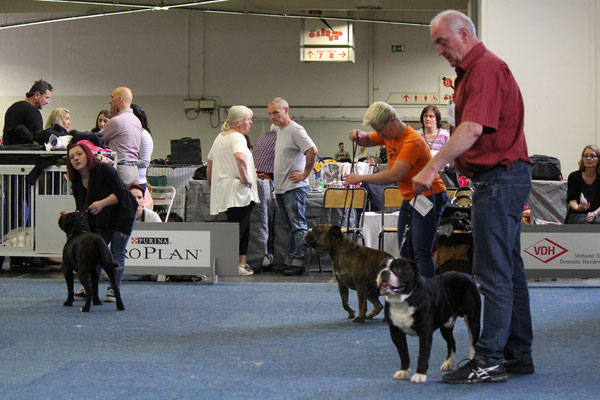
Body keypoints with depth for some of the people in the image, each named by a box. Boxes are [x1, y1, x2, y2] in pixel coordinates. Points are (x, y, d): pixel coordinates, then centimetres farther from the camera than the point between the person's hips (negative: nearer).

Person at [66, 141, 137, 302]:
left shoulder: (104, 169, -20)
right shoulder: (76, 182, 0)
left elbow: (120, 192, -23)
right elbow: (81, 208, 6)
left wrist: (102, 203, -34)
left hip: (122, 215, -6)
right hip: (101, 219, 6)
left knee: (117, 253, -5)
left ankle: (113, 289, 2)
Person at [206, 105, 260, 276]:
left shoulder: (220, 137, 17)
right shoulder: (237, 137, -12)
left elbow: (210, 161, 25)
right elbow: (240, 157, -32)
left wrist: (211, 182, 34)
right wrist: (246, 178, -21)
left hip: (221, 189, 9)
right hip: (239, 191, -9)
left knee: (243, 229, 16)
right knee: (238, 228, -8)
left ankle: (242, 263, 18)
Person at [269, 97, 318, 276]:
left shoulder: (296, 130, -13)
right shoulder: (280, 131, 17)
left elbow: (313, 151, -24)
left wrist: (304, 174, -18)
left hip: (294, 188, -10)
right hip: (281, 188, 10)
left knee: (298, 226, -7)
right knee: (289, 227, 13)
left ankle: (299, 262, -6)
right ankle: (290, 261, 17)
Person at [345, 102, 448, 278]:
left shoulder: (412, 141, -23)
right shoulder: (389, 134, 7)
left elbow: (394, 175, -28)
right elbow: (367, 140, 22)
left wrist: (361, 178, -21)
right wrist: (358, 136, -3)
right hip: (409, 198, 10)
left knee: (421, 252, -15)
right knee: (405, 252, 8)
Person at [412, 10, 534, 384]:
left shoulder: (486, 68, -15)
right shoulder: (473, 70, 20)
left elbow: (472, 129, -27)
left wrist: (433, 167, -27)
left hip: (500, 177, -11)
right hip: (502, 178, 11)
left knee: (495, 272, -10)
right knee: (509, 269, 13)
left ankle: (489, 360, -8)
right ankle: (518, 353, 19)